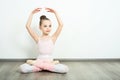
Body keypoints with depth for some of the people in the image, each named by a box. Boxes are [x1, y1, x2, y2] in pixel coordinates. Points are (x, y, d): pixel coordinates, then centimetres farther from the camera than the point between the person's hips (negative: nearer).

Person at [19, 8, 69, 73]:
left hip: (50, 61, 1)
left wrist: (55, 13, -12)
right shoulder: (38, 38, 0)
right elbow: (27, 26, -8)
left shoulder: (53, 38, -1)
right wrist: (32, 13, -11)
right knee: (22, 68, -25)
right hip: (39, 61, -1)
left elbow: (61, 25, -10)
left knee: (65, 69, -26)